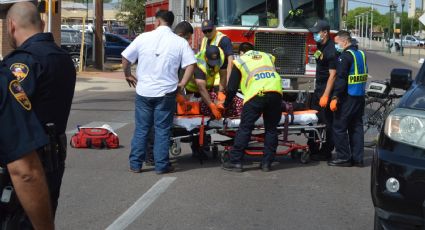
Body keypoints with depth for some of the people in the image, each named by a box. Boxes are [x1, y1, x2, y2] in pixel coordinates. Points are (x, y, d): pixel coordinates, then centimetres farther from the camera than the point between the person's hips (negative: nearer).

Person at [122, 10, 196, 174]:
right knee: (162, 130, 6)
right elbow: (191, 64, -9)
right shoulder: (180, 42, -2)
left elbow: (125, 58, 3)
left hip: (143, 91, 1)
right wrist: (182, 83, -1)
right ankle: (161, 165, 8)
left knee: (141, 129, 10)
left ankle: (135, 164, 14)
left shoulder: (144, 38, -1)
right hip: (166, 93, -1)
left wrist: (128, 75, 18)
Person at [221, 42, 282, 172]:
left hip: (256, 94, -3)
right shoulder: (267, 56, 30)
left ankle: (236, 161, 2)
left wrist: (226, 105, 32)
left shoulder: (240, 61, 20)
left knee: (245, 128, 2)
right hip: (276, 92, 3)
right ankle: (267, 163, 13)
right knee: (271, 128, 13)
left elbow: (232, 88, 18)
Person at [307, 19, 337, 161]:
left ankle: (326, 153, 4)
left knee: (326, 122, -3)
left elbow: (333, 75, -22)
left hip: (327, 88, -10)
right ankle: (312, 149, 22)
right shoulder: (320, 46, 11)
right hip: (319, 88, 10)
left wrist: (326, 96, -26)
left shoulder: (331, 50, -19)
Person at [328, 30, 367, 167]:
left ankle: (343, 158, -1)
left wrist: (335, 97, -20)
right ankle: (357, 158, 12)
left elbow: (341, 79, -19)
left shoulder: (345, 56, -13)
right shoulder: (361, 54, 15)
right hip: (360, 97, 9)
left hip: (348, 98, -9)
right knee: (356, 127, 11)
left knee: (339, 127, -2)